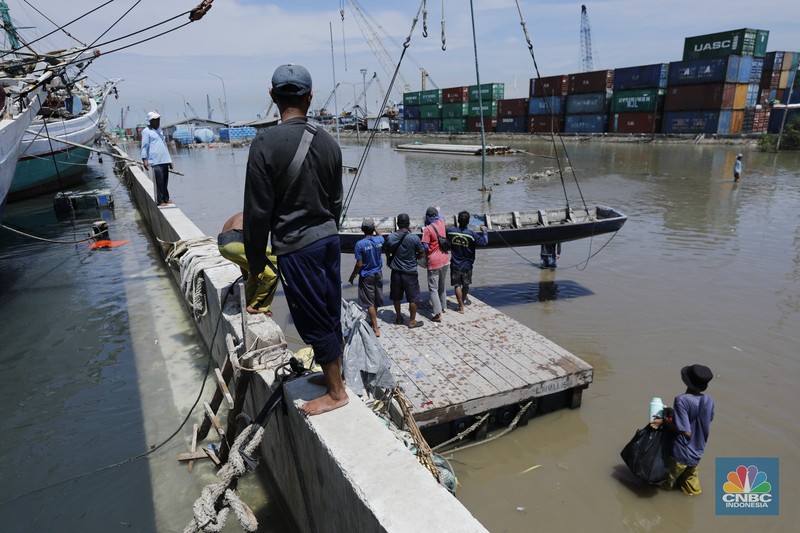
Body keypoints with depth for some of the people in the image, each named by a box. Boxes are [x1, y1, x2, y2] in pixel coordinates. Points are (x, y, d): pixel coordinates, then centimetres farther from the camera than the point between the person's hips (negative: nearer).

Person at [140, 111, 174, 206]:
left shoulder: (159, 130, 22)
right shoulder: (146, 131, -2)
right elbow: (144, 146, -7)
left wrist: (169, 160, 24)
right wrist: (144, 159, -16)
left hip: (165, 160, 7)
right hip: (156, 161, -7)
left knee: (165, 181, 10)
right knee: (159, 182, -9)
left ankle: (166, 199, 18)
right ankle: (159, 201, -6)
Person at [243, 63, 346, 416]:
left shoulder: (266, 143, -13)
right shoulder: (327, 142, 3)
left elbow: (257, 211, -12)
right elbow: (336, 201, 12)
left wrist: (256, 261, -2)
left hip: (295, 246, -6)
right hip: (329, 238, 6)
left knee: (312, 320, 6)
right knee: (330, 313, 18)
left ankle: (336, 392, 19)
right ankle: (333, 373, 35)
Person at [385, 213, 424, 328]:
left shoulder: (390, 237, -7)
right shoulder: (414, 238, -16)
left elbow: (388, 254, 6)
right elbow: (421, 254, -6)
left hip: (396, 272, 3)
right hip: (410, 273, -3)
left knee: (396, 297, 19)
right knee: (413, 298, 10)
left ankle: (399, 318, 31)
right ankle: (412, 321, 18)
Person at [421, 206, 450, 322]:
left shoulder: (427, 229, -15)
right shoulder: (441, 222, 2)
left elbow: (425, 246, -18)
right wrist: (438, 210, 47)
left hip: (434, 262, -6)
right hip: (445, 260, 6)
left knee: (433, 288, -2)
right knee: (443, 285, 22)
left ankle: (438, 314, -8)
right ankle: (444, 306, 36)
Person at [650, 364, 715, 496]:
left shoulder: (682, 400, -28)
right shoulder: (709, 400, -11)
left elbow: (686, 431, -27)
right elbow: (708, 421, 7)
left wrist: (664, 422, -17)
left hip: (681, 454, -6)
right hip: (697, 452, 6)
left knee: (666, 484, 18)